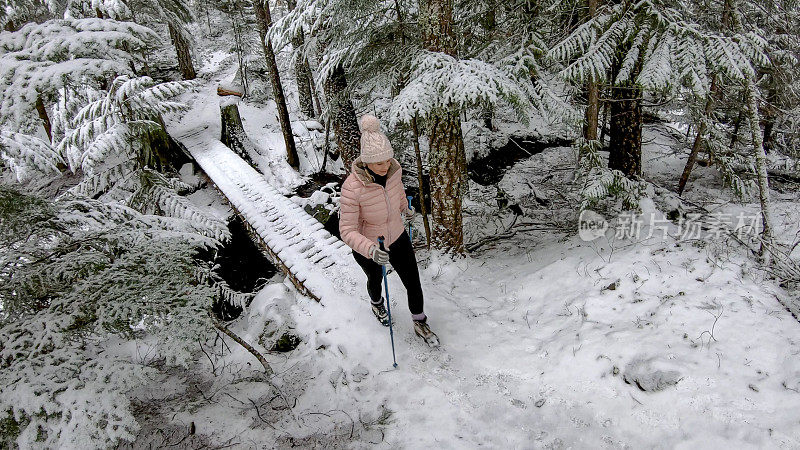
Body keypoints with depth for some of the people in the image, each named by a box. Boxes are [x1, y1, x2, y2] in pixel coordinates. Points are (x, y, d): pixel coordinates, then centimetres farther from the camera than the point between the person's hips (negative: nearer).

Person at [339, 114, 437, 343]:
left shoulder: (394, 169, -19)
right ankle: (376, 303, 65)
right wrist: (371, 250, -47)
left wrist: (405, 208, 24)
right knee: (376, 279, 27)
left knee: (414, 283, 11)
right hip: (367, 247, -3)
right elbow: (347, 231, -31)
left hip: (397, 238, 3)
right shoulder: (352, 187, -35)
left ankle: (420, 324, 41)